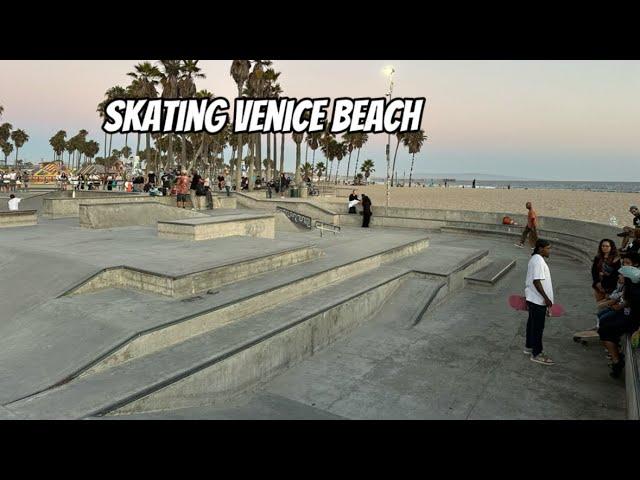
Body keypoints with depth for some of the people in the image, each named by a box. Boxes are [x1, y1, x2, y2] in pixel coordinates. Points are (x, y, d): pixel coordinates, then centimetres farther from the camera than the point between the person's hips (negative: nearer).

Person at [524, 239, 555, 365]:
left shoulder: (534, 259, 12)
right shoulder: (538, 261, -20)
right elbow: (536, 281, -25)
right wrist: (546, 298, -22)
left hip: (533, 299, 11)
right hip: (538, 300, -11)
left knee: (532, 323, 20)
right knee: (538, 326, -3)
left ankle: (529, 347, 32)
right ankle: (536, 354, 3)